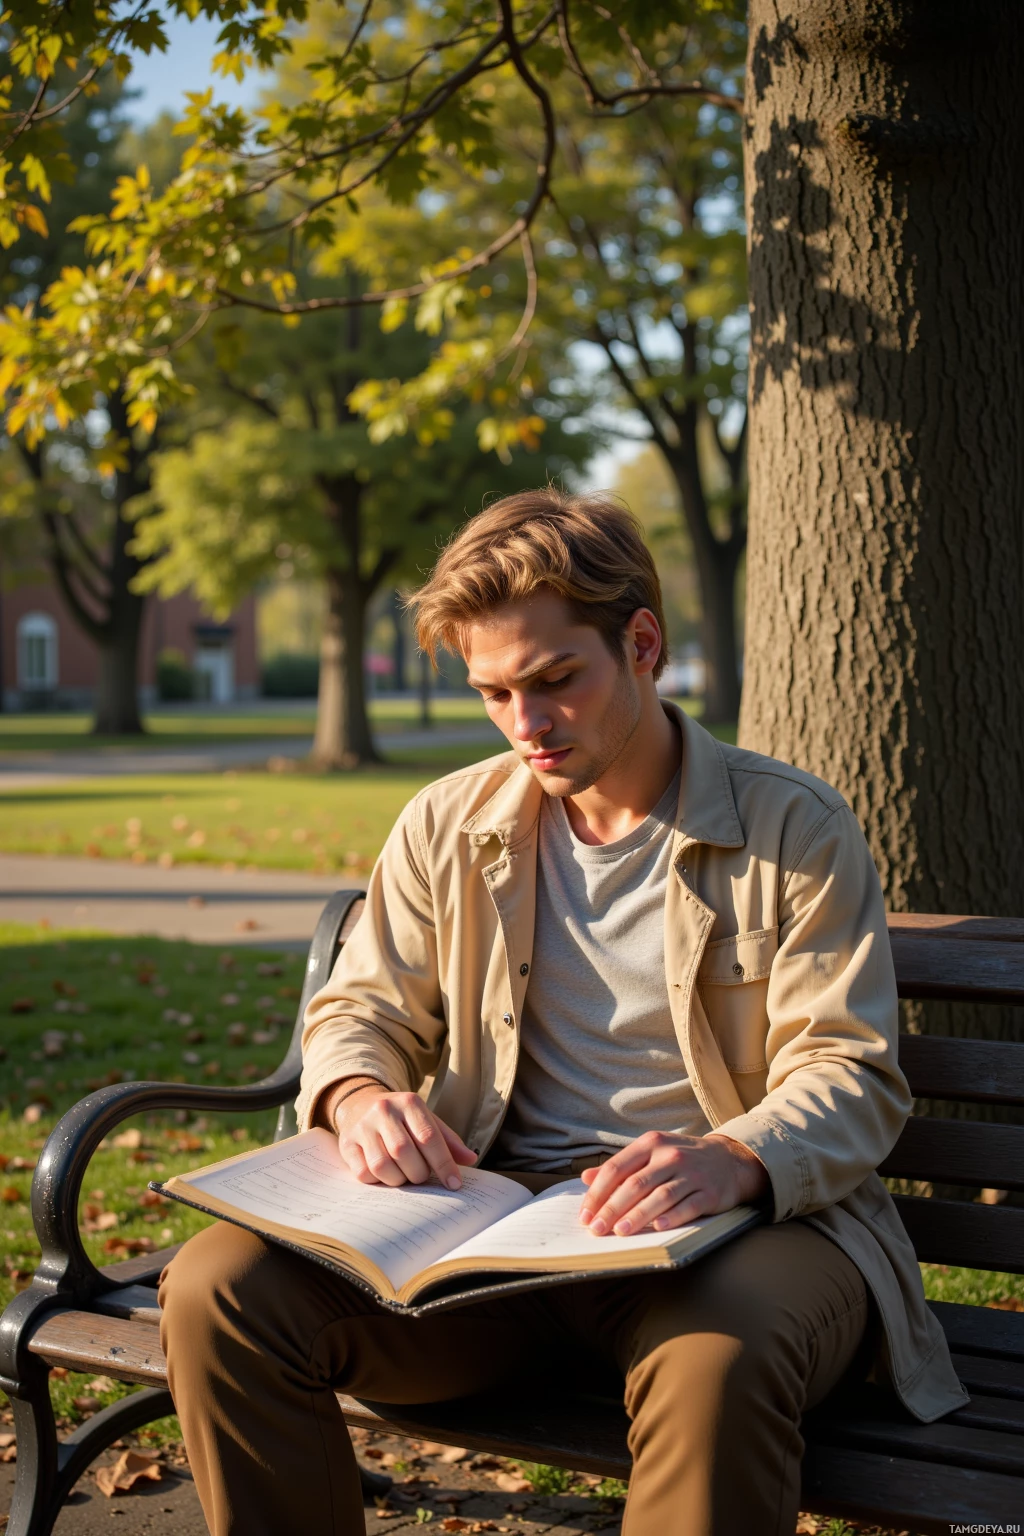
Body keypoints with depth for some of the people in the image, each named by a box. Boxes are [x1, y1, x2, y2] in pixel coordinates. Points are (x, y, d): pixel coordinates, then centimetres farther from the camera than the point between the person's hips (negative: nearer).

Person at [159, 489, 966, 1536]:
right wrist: (359, 1096, -10)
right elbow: (362, 1008, 16)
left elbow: (851, 1076, -4)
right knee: (217, 1290, -22)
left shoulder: (795, 831, 1)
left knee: (714, 1363, -40)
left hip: (740, 1223, -3)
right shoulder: (446, 826, 13)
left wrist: (733, 1158, -27)